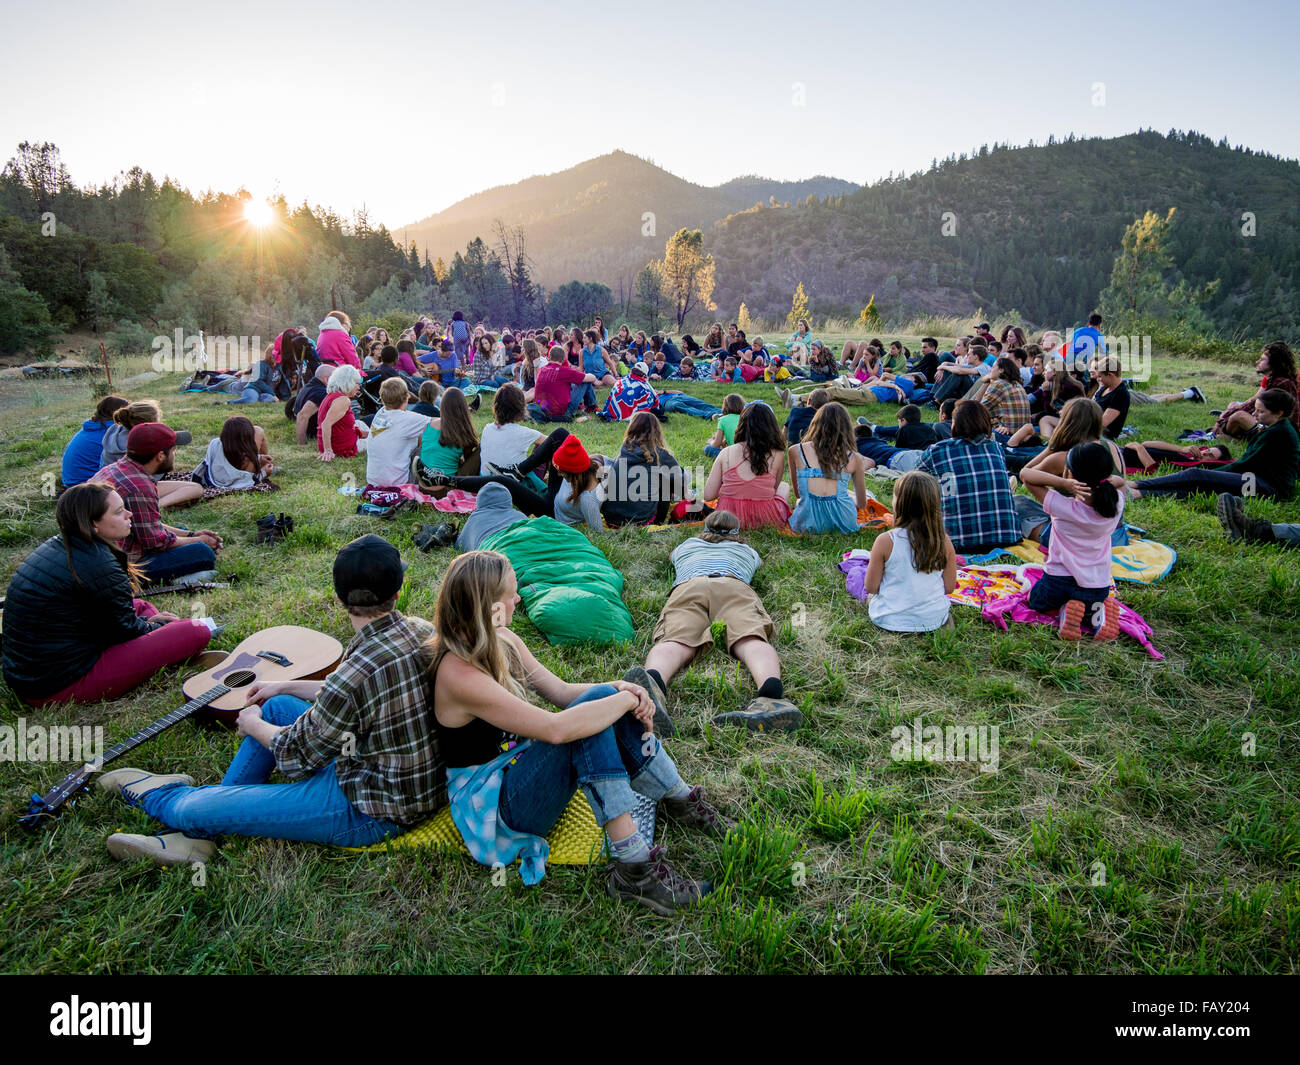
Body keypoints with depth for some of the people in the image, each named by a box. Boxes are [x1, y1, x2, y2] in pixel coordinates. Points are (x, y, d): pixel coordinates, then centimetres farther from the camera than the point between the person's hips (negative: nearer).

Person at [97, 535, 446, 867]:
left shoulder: (360, 670, -32)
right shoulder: (422, 630, -7)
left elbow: (295, 757, -14)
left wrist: (251, 725, 7)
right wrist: (287, 686, 16)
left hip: (374, 813, -9)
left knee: (194, 810, -3)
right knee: (277, 706, 18)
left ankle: (165, 797, 35)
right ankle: (196, 831, 24)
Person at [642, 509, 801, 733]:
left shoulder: (687, 546, 41)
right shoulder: (746, 550, 41)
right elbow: (759, 561, 65)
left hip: (688, 586, 0)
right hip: (735, 586, 0)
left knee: (676, 641, -27)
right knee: (751, 639, -26)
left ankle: (652, 681, -62)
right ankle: (770, 693, -60)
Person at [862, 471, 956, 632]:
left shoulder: (885, 541, -20)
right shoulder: (944, 541, -11)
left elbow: (871, 587, -11)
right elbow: (949, 587, -2)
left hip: (891, 620, -3)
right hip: (934, 620, 3)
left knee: (870, 596, 28)